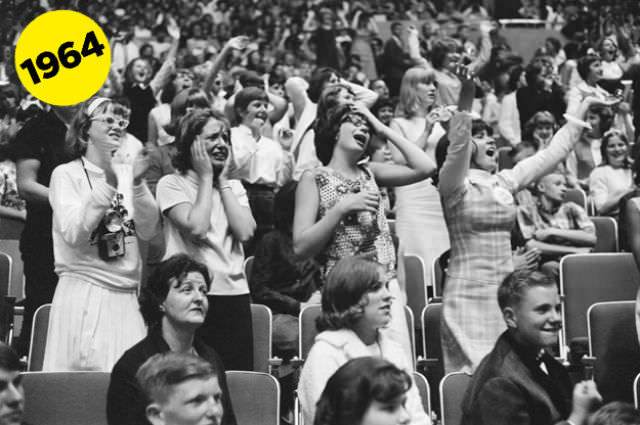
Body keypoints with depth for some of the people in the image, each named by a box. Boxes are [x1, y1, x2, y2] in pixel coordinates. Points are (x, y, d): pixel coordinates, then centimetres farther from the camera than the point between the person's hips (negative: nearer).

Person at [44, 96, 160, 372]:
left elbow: (149, 231, 2)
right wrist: (108, 182, -21)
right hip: (83, 294, -4)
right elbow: (74, 235, -15)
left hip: (126, 297, 4)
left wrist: (137, 183, -12)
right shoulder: (66, 174, -1)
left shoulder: (128, 172, 10)